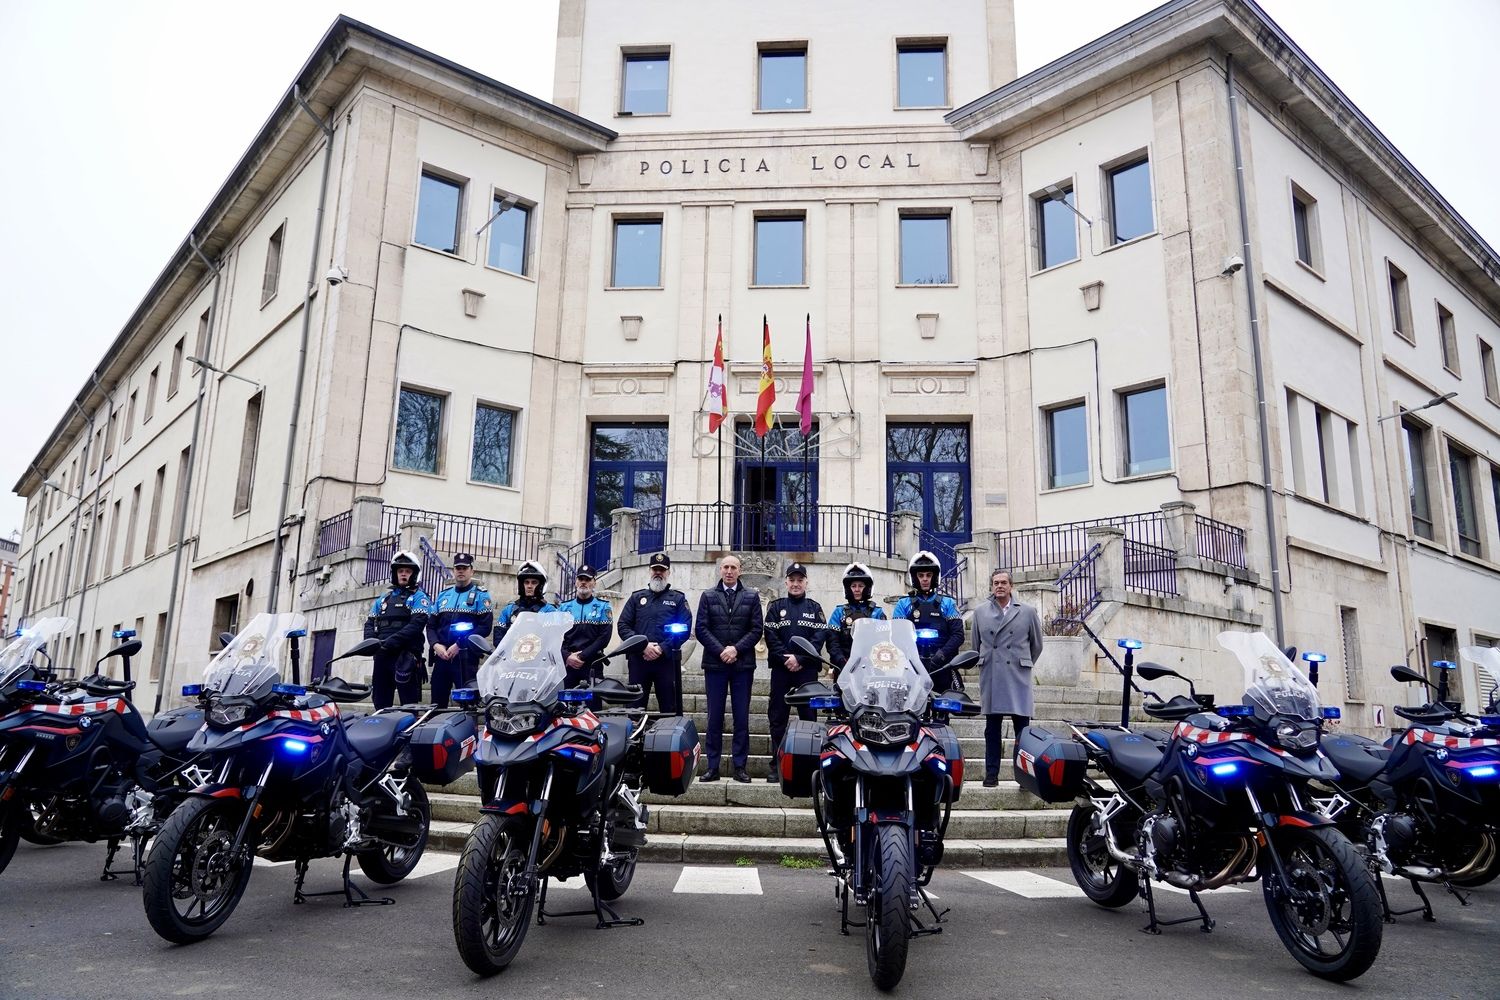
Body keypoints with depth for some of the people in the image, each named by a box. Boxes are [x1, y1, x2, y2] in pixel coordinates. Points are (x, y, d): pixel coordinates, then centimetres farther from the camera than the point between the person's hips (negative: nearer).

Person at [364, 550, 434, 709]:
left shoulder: (418, 597, 4)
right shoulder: (383, 598, 23)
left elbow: (417, 624, -11)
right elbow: (370, 623, 17)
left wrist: (391, 642, -20)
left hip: (405, 656, -6)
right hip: (382, 656, 6)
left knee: (409, 703, -10)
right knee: (380, 703, 8)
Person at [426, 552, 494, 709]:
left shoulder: (480, 595, 3)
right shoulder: (443, 595, 20)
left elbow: (485, 626, -8)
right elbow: (431, 625, 17)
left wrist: (459, 645, -14)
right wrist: (436, 645, -3)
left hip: (466, 656, -5)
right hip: (441, 656, 5)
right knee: (437, 703, 6)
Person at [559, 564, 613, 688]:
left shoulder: (603, 607, 8)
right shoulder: (564, 607, 16)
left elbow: (604, 637, -3)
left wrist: (582, 656, -11)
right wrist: (567, 656, -10)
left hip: (592, 665, -2)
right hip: (566, 663, 2)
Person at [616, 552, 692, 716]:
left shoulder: (678, 598, 12)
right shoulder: (637, 597, 16)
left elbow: (684, 629, 0)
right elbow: (623, 626, 7)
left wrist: (662, 649, -12)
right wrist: (643, 646, -9)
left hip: (667, 660, -1)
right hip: (638, 659, 2)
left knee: (670, 709, -1)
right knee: (635, 707, 3)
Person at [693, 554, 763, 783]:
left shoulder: (751, 597, 8)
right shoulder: (708, 596, 8)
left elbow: (756, 629, 2)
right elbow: (701, 629, 1)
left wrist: (736, 649, -10)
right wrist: (720, 651, -10)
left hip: (743, 665, 0)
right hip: (714, 664, 0)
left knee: (741, 717, 3)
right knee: (714, 717, 3)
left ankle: (740, 766, 9)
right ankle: (712, 766, 8)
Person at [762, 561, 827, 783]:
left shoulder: (815, 608, 10)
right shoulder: (776, 607, 11)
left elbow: (819, 638, -2)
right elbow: (770, 637, 1)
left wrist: (799, 659, -13)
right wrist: (785, 658, -11)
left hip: (807, 669, 0)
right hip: (780, 668, 1)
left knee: (809, 715, 0)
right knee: (777, 716, 2)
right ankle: (776, 763, 7)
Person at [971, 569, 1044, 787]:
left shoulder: (1027, 612, 5)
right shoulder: (980, 612, 8)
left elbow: (1036, 644, 15)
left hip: (1018, 678, -1)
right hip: (990, 678, 1)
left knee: (1022, 727, -2)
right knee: (992, 728, 5)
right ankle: (991, 773, 10)